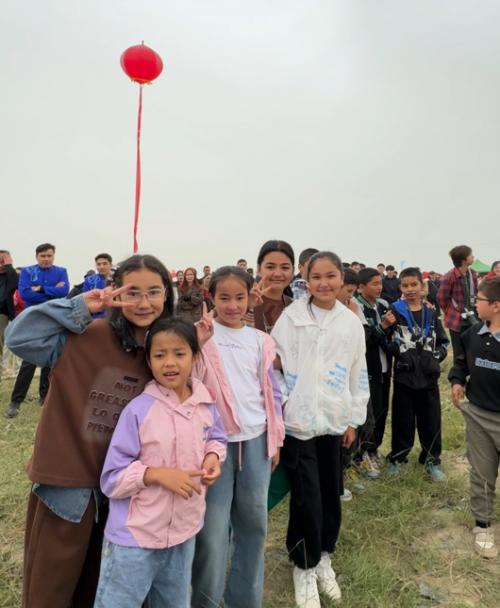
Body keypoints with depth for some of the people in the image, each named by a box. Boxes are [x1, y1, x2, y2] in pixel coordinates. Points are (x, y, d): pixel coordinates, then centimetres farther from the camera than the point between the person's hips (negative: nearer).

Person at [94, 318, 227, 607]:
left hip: (184, 530, 5)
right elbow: (112, 478, -15)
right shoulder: (138, 410, -20)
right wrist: (158, 474, -27)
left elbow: (216, 438, 14)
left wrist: (213, 458, -8)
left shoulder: (206, 404, -6)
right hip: (135, 536, -4)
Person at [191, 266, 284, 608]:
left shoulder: (260, 340, 7)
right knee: (214, 525, 2)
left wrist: (276, 439, 12)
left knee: (254, 520, 13)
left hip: (255, 439, 4)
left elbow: (271, 390, 12)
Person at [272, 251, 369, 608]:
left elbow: (359, 375, 10)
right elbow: (274, 364, -7)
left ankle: (323, 557, 40)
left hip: (334, 420, 4)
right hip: (297, 420, -3)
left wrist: (354, 420, 11)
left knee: (331, 495, 14)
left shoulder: (352, 323, 3)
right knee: (306, 498, 1)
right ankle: (304, 567, 27)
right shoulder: (291, 317, -7)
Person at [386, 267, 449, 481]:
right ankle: (397, 458, 27)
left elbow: (443, 342, 13)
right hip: (404, 375, -3)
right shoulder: (394, 311, -6)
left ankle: (432, 460, 30)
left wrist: (435, 357, -3)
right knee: (402, 420, 8)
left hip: (428, 375, 3)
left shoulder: (431, 313, 7)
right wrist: (401, 353, -20)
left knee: (431, 420, 12)